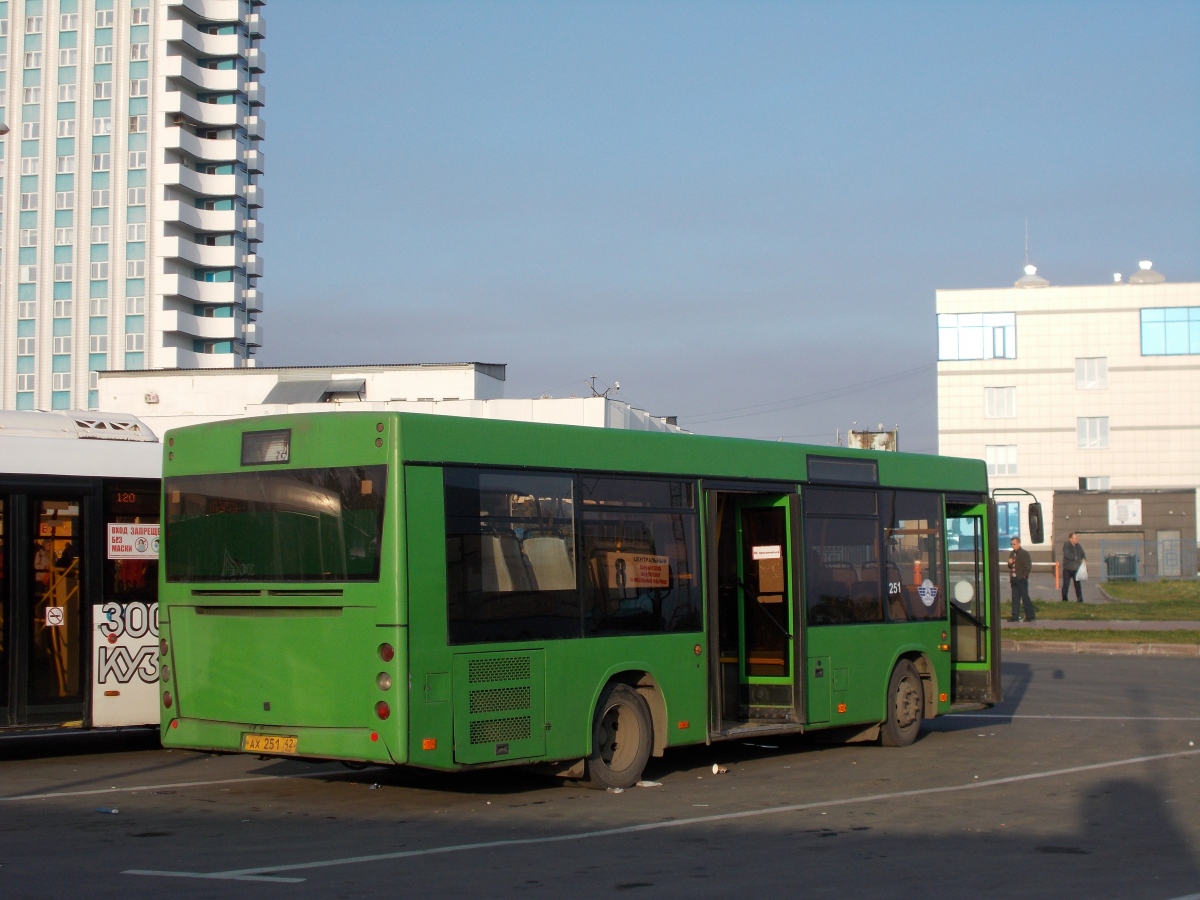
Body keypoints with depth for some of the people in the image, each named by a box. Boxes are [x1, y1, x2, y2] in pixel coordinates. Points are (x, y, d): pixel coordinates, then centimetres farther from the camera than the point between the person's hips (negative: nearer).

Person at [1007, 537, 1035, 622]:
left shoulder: (1025, 553, -8)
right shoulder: (1012, 554, 15)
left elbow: (1028, 567, -12)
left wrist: (1024, 575, -14)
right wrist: (1010, 563, 1)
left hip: (1022, 579, -7)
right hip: (1014, 579, 7)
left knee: (1025, 597, -3)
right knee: (1015, 598, 7)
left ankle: (1030, 616, 3)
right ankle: (1015, 616, 9)